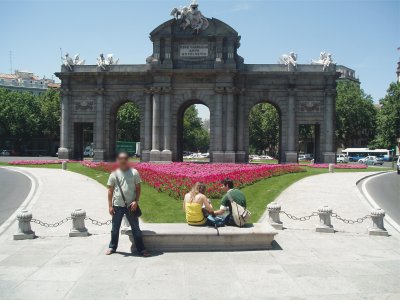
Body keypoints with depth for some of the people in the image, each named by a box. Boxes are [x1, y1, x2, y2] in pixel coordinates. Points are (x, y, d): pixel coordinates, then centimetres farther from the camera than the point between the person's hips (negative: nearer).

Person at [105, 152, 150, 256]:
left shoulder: (134, 172, -2)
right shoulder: (114, 174, 0)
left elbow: (138, 188, 1)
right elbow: (110, 190, 3)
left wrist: (136, 201, -11)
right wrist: (110, 206, -1)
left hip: (131, 205, -1)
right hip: (117, 205, 1)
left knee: (136, 228, 6)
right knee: (115, 228, 14)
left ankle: (141, 249, 14)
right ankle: (112, 247, 31)